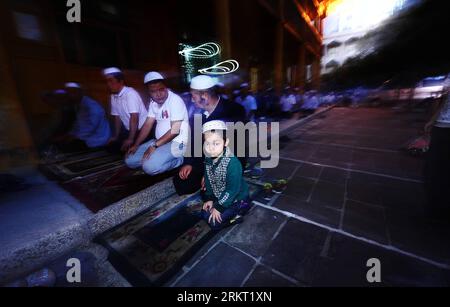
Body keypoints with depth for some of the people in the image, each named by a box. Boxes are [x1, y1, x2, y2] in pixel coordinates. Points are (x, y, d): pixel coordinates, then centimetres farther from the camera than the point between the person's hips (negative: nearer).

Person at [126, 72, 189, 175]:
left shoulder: (175, 100, -16)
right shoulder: (153, 102, 9)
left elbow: (175, 130, -22)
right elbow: (148, 125, 11)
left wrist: (154, 145, -19)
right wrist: (136, 145, 3)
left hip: (176, 143, -8)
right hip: (159, 141, 8)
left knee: (150, 167, -27)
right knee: (130, 160, 5)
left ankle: (180, 160, -5)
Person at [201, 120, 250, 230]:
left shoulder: (232, 163, -32)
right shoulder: (208, 159, -9)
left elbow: (232, 190, -27)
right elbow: (208, 181, 4)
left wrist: (218, 207, -21)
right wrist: (209, 199, -1)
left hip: (237, 199, -7)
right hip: (220, 197, 7)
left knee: (214, 222, -12)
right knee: (205, 214, 6)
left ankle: (237, 213, 6)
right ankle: (232, 212, 16)